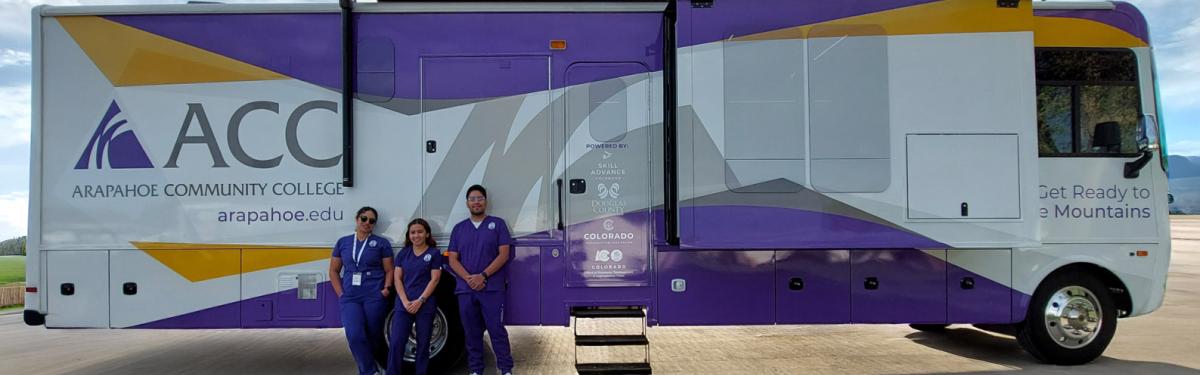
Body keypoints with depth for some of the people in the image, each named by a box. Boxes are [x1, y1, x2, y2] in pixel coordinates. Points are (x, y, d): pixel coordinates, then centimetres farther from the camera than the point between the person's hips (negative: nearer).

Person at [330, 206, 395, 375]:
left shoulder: (382, 243, 4)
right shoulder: (343, 242, 11)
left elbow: (389, 270, 5)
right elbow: (333, 271, 13)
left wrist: (386, 289, -10)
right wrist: (340, 294, 2)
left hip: (374, 298, -2)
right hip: (350, 298, 2)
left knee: (374, 337, 5)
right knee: (355, 336, -13)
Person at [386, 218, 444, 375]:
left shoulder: (434, 253, 1)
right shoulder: (403, 253, 10)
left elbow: (434, 280, -5)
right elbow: (397, 278, 4)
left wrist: (420, 301, -14)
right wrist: (405, 302, -9)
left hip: (425, 305, -2)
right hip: (404, 305, 2)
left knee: (423, 344, 5)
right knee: (396, 343, -5)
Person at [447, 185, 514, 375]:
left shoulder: (497, 224, 5)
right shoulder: (459, 229, 14)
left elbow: (503, 255, -4)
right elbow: (453, 259, 7)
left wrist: (483, 276, -13)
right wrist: (468, 278, -10)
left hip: (492, 288, -3)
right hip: (466, 289, 3)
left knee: (497, 329, -6)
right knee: (472, 332, 7)